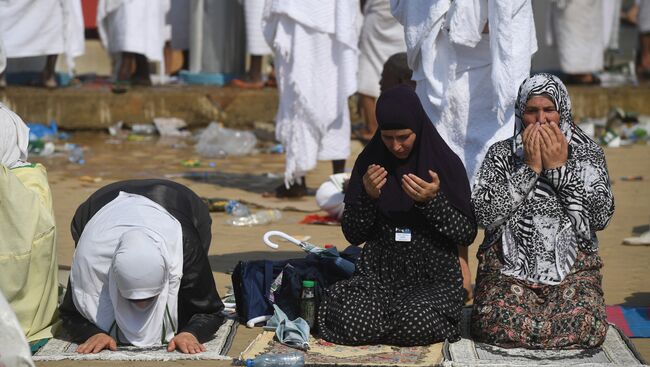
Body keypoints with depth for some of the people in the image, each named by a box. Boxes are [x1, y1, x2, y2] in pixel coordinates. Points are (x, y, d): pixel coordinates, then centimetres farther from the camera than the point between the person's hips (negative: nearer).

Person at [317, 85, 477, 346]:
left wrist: (434, 200, -19)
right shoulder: (369, 161, 3)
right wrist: (369, 197, -14)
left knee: (414, 324, -34)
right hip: (379, 274, 2)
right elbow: (353, 235, 4)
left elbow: (467, 234, -3)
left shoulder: (446, 163, -4)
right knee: (352, 324, -28)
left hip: (433, 278, -2)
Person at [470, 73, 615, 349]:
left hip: (572, 266, 1)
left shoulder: (587, 153, 8)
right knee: (501, 324, -31)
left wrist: (560, 168, -8)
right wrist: (529, 168, -8)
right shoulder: (500, 154, 8)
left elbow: (601, 217, -5)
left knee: (586, 326, -28)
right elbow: (484, 215, -6)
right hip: (508, 264, -1)